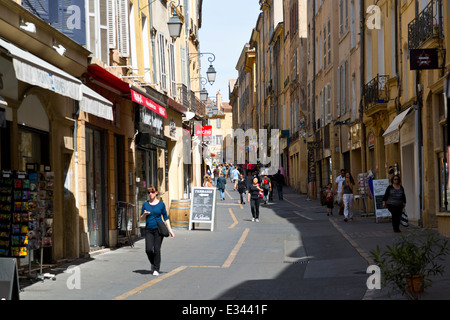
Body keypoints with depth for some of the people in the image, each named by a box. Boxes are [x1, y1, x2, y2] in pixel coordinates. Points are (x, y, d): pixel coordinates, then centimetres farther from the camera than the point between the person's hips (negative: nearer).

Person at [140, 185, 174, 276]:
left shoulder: (161, 204, 3)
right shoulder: (145, 204, 6)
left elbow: (166, 218, 7)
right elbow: (141, 218, 11)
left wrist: (170, 230, 2)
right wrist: (145, 214, -12)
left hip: (159, 229, -1)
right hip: (149, 230, 1)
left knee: (157, 249, -6)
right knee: (148, 250, -9)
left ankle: (156, 269, 4)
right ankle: (152, 263, 21)